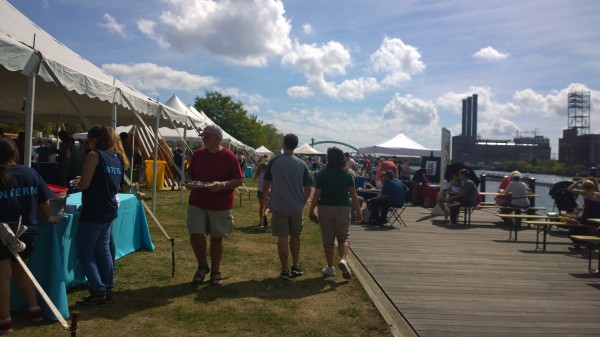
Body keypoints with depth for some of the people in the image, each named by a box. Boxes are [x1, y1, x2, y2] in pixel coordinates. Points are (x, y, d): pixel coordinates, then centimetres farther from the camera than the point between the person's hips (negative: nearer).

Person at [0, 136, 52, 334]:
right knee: (20, 269, 23)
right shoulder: (31, 173, 0)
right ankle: (35, 309, 25)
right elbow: (45, 203, 5)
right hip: (28, 232, 4)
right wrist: (47, 218, 24)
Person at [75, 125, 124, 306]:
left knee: (85, 252, 1)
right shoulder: (116, 157, 11)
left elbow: (84, 184, -17)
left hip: (94, 212, -8)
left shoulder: (94, 155, -13)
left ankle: (98, 292, 0)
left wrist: (77, 183, 3)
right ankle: (108, 289, 18)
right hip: (110, 210, 8)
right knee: (103, 250, 15)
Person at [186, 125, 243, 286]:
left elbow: (238, 181, -7)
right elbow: (189, 174, 16)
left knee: (217, 238, 8)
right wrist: (189, 181, -7)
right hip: (197, 203, 3)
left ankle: (215, 272, 25)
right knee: (195, 235, -5)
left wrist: (222, 185, -23)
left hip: (221, 205, -3)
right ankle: (202, 266, 20)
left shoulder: (229, 156, -8)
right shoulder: (197, 154, 5)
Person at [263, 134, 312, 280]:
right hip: (296, 207, 2)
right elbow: (307, 188, -2)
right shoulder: (302, 164, -3)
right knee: (295, 236, 17)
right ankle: (295, 266, 24)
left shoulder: (274, 162, -7)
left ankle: (285, 270, 8)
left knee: (282, 238, 3)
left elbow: (266, 183, 1)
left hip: (279, 206, -1)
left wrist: (265, 196, 19)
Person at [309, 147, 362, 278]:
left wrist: (311, 211, 1)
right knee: (343, 237, 11)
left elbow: (316, 195, -7)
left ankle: (330, 268, 16)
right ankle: (343, 259, -13)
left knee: (328, 239, 9)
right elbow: (354, 195, -2)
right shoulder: (347, 175, -2)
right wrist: (358, 211, 6)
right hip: (343, 208, 1)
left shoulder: (322, 174, -6)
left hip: (325, 208, -1)